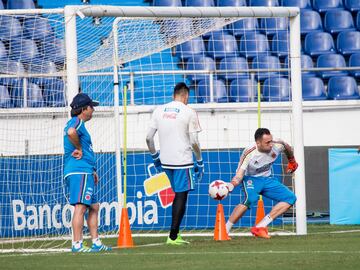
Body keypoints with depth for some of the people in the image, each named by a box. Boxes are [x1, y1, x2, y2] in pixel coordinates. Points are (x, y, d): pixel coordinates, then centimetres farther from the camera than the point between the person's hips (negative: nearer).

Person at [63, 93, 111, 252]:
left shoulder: (76, 123, 25)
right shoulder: (77, 122, -7)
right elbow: (71, 132, -33)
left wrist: (92, 170, 24)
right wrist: (79, 148, -17)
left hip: (85, 172, 11)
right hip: (79, 171, -11)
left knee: (94, 206, 15)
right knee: (81, 206, -15)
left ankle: (96, 243, 18)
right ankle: (77, 245, -20)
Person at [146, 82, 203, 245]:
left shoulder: (159, 110, 7)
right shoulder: (189, 112, -6)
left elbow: (149, 138, 7)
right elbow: (194, 142, -8)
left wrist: (155, 157, 21)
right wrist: (200, 162, 3)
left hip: (165, 161, 5)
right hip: (183, 161, -5)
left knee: (179, 194, 19)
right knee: (181, 196, -1)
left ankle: (175, 233, 15)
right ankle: (173, 236, -5)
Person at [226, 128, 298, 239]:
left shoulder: (277, 145, -18)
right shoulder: (249, 154, -29)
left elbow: (288, 149, 7)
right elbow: (239, 175, -31)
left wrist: (292, 162, 24)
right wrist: (231, 185, -52)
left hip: (267, 179, 6)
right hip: (251, 179, -6)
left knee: (290, 198, -9)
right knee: (251, 198, -37)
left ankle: (260, 227, -15)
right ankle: (225, 230, -28)